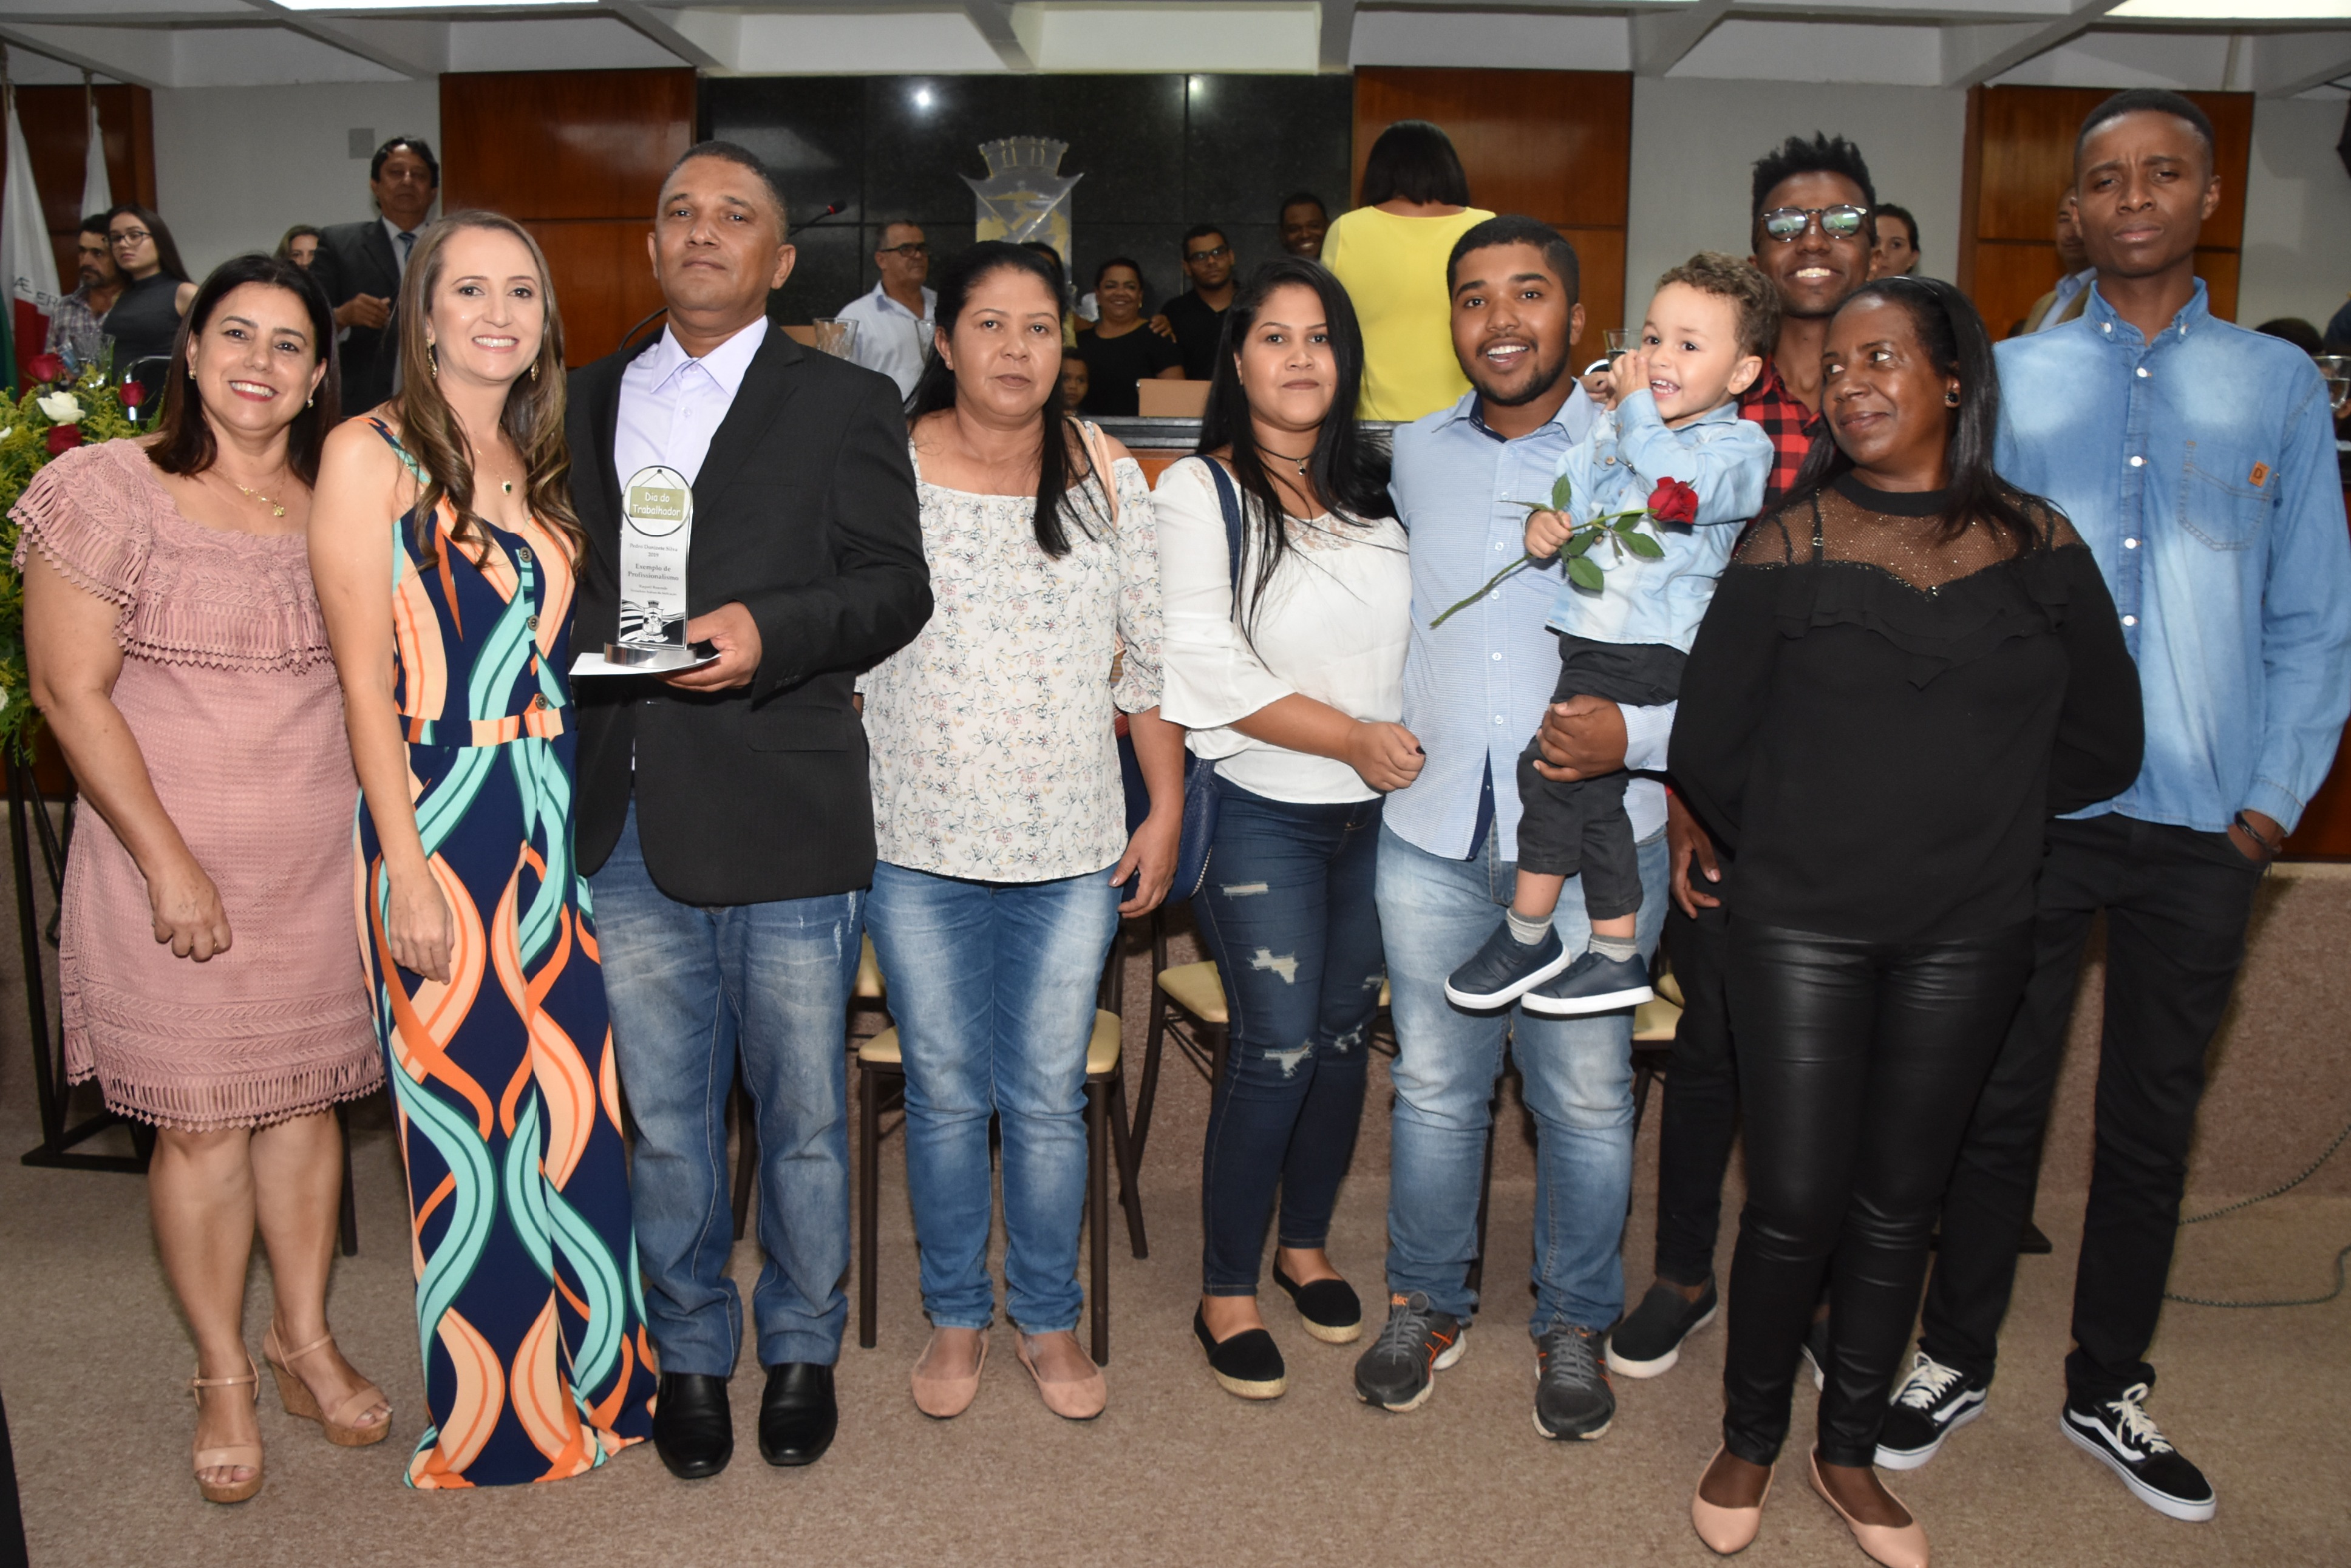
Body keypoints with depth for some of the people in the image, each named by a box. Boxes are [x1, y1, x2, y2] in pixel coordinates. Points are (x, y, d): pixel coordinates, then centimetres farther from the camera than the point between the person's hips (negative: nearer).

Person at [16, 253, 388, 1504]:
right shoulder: (115, 490, -8)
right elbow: (70, 692, -10)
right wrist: (169, 862, -14)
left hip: (322, 861, 4)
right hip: (179, 867, -4)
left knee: (304, 1097, 14)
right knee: (201, 1121, 6)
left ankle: (304, 1340, 31)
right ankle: (222, 1375, 25)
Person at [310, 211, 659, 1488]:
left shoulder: (542, 466, 13)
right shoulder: (372, 453, -5)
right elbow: (367, 678, -10)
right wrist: (405, 870, -15)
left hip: (559, 819, 6)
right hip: (441, 818, -6)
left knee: (571, 1109, 11)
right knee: (465, 1126, 4)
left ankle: (578, 1381, 28)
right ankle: (476, 1420, 22)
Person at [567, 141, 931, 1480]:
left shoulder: (846, 403, 3)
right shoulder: (588, 402, 16)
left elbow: (896, 588, -5)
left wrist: (768, 634, -20)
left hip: (785, 823, -3)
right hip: (627, 820, 3)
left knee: (803, 1116, 9)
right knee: (665, 1120, 13)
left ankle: (802, 1351, 30)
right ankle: (692, 1354, 32)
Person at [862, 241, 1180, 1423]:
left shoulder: (1107, 475, 3)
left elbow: (1151, 655, 7)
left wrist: (1167, 810, 5)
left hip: (1073, 848, 1)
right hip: (920, 843, 0)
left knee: (1049, 1098, 8)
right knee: (945, 1094, 10)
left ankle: (1048, 1320, 28)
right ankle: (956, 1317, 30)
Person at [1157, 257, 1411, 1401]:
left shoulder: (1378, 490, 10)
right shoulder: (1197, 493, -6)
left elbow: (1425, 629, 19)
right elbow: (1209, 670, -15)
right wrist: (1354, 737, -16)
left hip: (1377, 811, 5)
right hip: (1263, 811, -5)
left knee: (1346, 1031, 12)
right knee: (1278, 1046, -5)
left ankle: (1305, 1242, 32)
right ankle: (1226, 1290, 12)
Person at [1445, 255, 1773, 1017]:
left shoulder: (1741, 443, -4)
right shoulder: (1613, 426, 15)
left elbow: (1683, 487, -23)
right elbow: (1565, 482, 15)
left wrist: (1638, 408, -12)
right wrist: (1543, 520, -7)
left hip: (1649, 650, -7)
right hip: (1588, 639, 7)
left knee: (1554, 765, -14)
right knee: (1591, 787, 8)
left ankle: (1527, 933, 3)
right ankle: (1618, 955, 18)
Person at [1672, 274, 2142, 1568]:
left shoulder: (2042, 549, 2)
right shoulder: (1788, 549, -5)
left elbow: (2102, 742, 8)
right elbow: (1707, 746, -2)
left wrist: (1973, 817, 5)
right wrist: (1796, 847, 6)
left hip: (1965, 939, 2)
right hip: (1801, 930, -2)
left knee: (1898, 1204, 12)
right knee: (1796, 1202, 1)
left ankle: (1850, 1450, 31)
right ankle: (1749, 1439, 25)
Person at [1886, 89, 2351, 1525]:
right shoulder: (2009, 379, 5)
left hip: (2204, 822, 1)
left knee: (2155, 1119, 12)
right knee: (1998, 1098, 7)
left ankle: (2112, 1389, 28)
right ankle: (1956, 1362, 25)